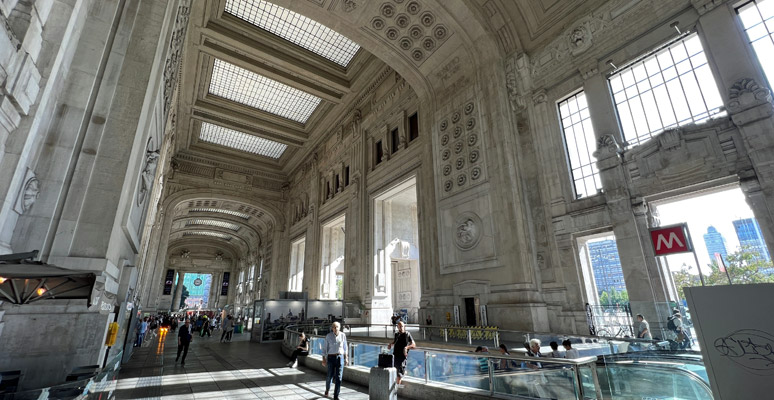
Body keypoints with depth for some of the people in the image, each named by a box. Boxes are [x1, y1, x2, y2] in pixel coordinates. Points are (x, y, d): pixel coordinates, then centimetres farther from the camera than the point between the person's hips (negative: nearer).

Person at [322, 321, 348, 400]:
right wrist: (324, 359, -5)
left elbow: (345, 347, 6)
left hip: (340, 357, 1)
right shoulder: (328, 336, -7)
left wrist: (346, 358, 5)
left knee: (339, 377, -5)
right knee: (330, 376, 8)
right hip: (331, 358, -1)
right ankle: (327, 389, 41)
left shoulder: (343, 335, -3)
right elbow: (325, 348, -2)